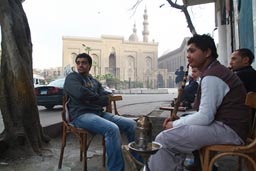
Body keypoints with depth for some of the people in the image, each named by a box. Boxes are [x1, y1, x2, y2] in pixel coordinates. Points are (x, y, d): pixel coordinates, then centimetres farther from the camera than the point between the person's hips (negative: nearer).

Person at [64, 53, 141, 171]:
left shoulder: (95, 82, 22)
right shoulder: (72, 77, 4)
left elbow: (106, 99, 9)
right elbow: (80, 94, -17)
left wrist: (90, 99, -8)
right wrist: (96, 98, -1)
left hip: (99, 113, 7)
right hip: (82, 115, -7)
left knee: (131, 124, -4)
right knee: (112, 129, -33)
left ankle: (141, 161, 9)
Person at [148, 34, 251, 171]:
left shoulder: (212, 76, -16)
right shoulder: (215, 71, 16)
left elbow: (205, 117, -22)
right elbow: (206, 113, 15)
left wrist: (175, 124, -8)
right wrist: (178, 120, 5)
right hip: (224, 125, 11)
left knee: (163, 140, -18)